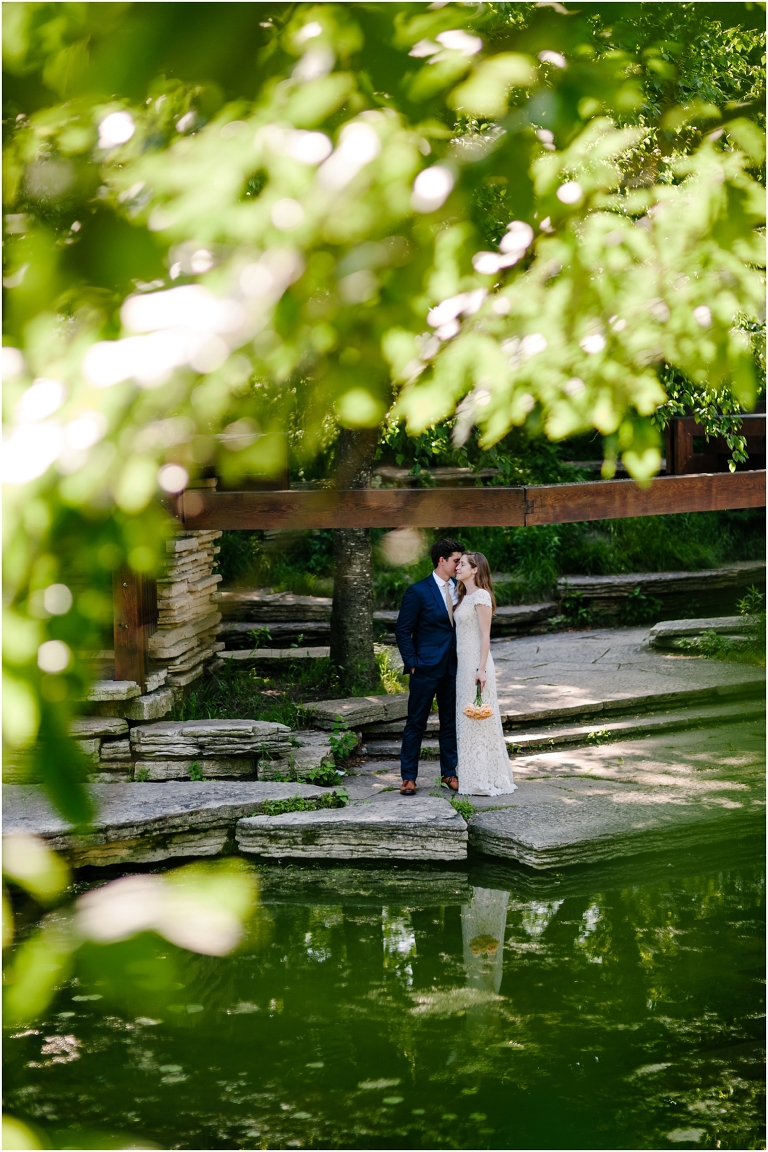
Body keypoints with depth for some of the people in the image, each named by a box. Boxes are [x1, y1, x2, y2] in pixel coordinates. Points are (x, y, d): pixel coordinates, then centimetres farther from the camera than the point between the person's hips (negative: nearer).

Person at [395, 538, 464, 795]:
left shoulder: (459, 588, 7)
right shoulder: (418, 591, -9)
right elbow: (402, 631, -6)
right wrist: (412, 663, -10)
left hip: (453, 667, 5)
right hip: (426, 668, -5)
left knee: (451, 722, 11)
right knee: (416, 723, 1)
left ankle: (449, 772, 21)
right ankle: (408, 777, 7)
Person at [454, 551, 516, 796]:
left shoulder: (481, 596, -12)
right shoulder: (465, 597, 15)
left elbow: (485, 635, -15)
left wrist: (481, 669, -20)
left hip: (476, 664, -9)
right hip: (463, 663, 9)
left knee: (478, 718, -5)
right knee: (466, 718, 11)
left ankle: (485, 779, 0)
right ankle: (473, 777, 16)